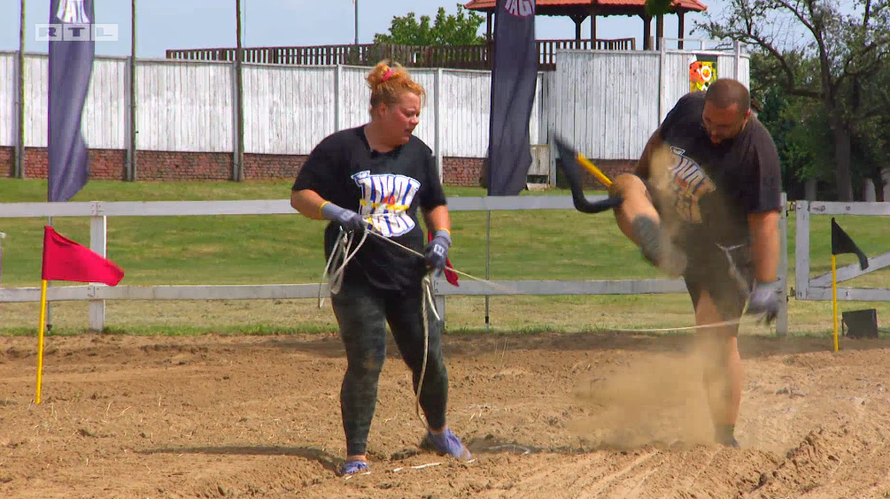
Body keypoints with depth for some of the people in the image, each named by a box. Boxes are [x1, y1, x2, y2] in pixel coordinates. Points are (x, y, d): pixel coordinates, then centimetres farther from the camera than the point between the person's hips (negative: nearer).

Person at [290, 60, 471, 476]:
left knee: (429, 358, 6)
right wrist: (335, 213, -20)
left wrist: (441, 238, 2)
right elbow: (300, 196, -2)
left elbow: (435, 204, 21)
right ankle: (356, 454, -1)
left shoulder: (418, 153, 11)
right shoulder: (340, 148, -4)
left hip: (409, 276, 4)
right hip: (356, 277, -4)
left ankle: (438, 433, 32)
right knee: (365, 364, -9)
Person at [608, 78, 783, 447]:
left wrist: (766, 285, -32)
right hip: (667, 216, 5)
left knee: (718, 337, -9)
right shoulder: (688, 107, -11)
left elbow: (766, 222, -28)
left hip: (722, 247, -5)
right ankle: (656, 244, -51)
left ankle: (724, 436, -2)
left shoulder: (759, 151, -26)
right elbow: (659, 141, 11)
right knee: (626, 185, -20)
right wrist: (638, 180, 26)